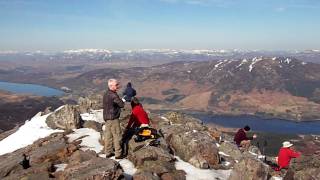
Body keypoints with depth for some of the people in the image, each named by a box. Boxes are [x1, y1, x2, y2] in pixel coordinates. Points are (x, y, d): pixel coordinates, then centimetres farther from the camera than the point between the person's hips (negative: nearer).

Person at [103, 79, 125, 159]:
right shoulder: (113, 95, -21)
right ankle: (118, 154, 8)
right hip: (113, 118, -9)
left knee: (108, 135, 14)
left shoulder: (106, 94, 9)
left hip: (106, 117, 9)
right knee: (117, 136, 1)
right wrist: (123, 100, 7)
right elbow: (122, 104, -14)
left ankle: (108, 153, 23)